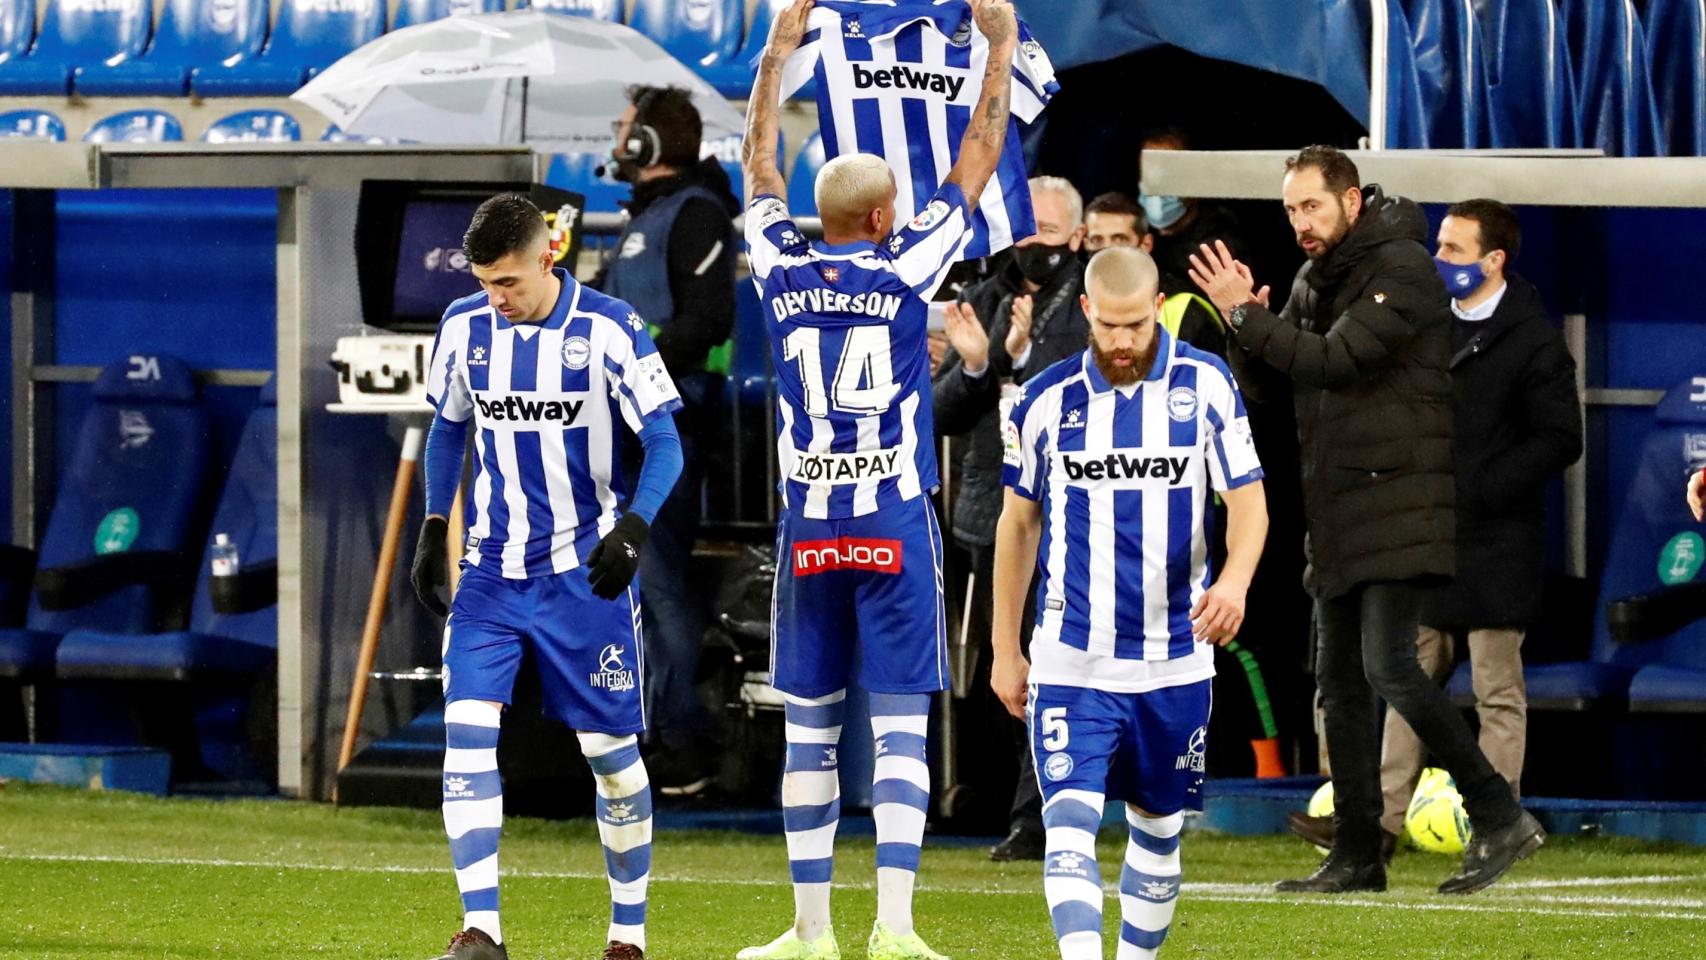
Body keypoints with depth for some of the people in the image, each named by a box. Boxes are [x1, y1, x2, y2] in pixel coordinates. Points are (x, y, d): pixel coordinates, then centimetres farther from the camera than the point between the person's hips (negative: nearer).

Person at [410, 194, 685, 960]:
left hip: (583, 573, -3)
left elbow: (664, 443, -10)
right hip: (492, 572, 3)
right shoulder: (464, 328, 1)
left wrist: (634, 527, -25)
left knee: (610, 751, 3)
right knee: (466, 733, -13)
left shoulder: (608, 331, -12)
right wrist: (432, 530, 12)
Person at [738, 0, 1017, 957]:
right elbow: (977, 162, 5)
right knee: (901, 728, -4)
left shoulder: (784, 270, 2)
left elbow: (760, 166, 20)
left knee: (810, 728, 9)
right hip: (896, 525, -3)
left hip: (808, 531, 3)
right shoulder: (907, 267, -5)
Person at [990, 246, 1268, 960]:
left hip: (1173, 661, 1)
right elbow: (1018, 524, 12)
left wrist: (1234, 580, -26)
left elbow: (1248, 500, -4)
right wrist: (1005, 652, 14)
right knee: (1069, 825, -16)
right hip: (1071, 661, -1)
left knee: (1157, 829, 12)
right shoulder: (1046, 400, 1)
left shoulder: (1205, 385, -2)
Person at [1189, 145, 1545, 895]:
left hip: (1399, 498, -9)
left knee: (1389, 666, -17)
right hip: (1337, 510, 9)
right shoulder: (1313, 281, 16)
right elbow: (1280, 378, 12)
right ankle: (1356, 855, 12)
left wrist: (1248, 318, -15)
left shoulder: (1401, 268, -11)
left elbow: (1337, 359, -21)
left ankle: (1500, 818, -11)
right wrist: (1248, 323, -7)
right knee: (1340, 682, 8)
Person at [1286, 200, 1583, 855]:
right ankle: (1385, 820, 9)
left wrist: (1480, 488, -17)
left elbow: (1560, 440, -11)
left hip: (1495, 547, -7)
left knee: (1497, 691, -1)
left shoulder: (1534, 342, -8)